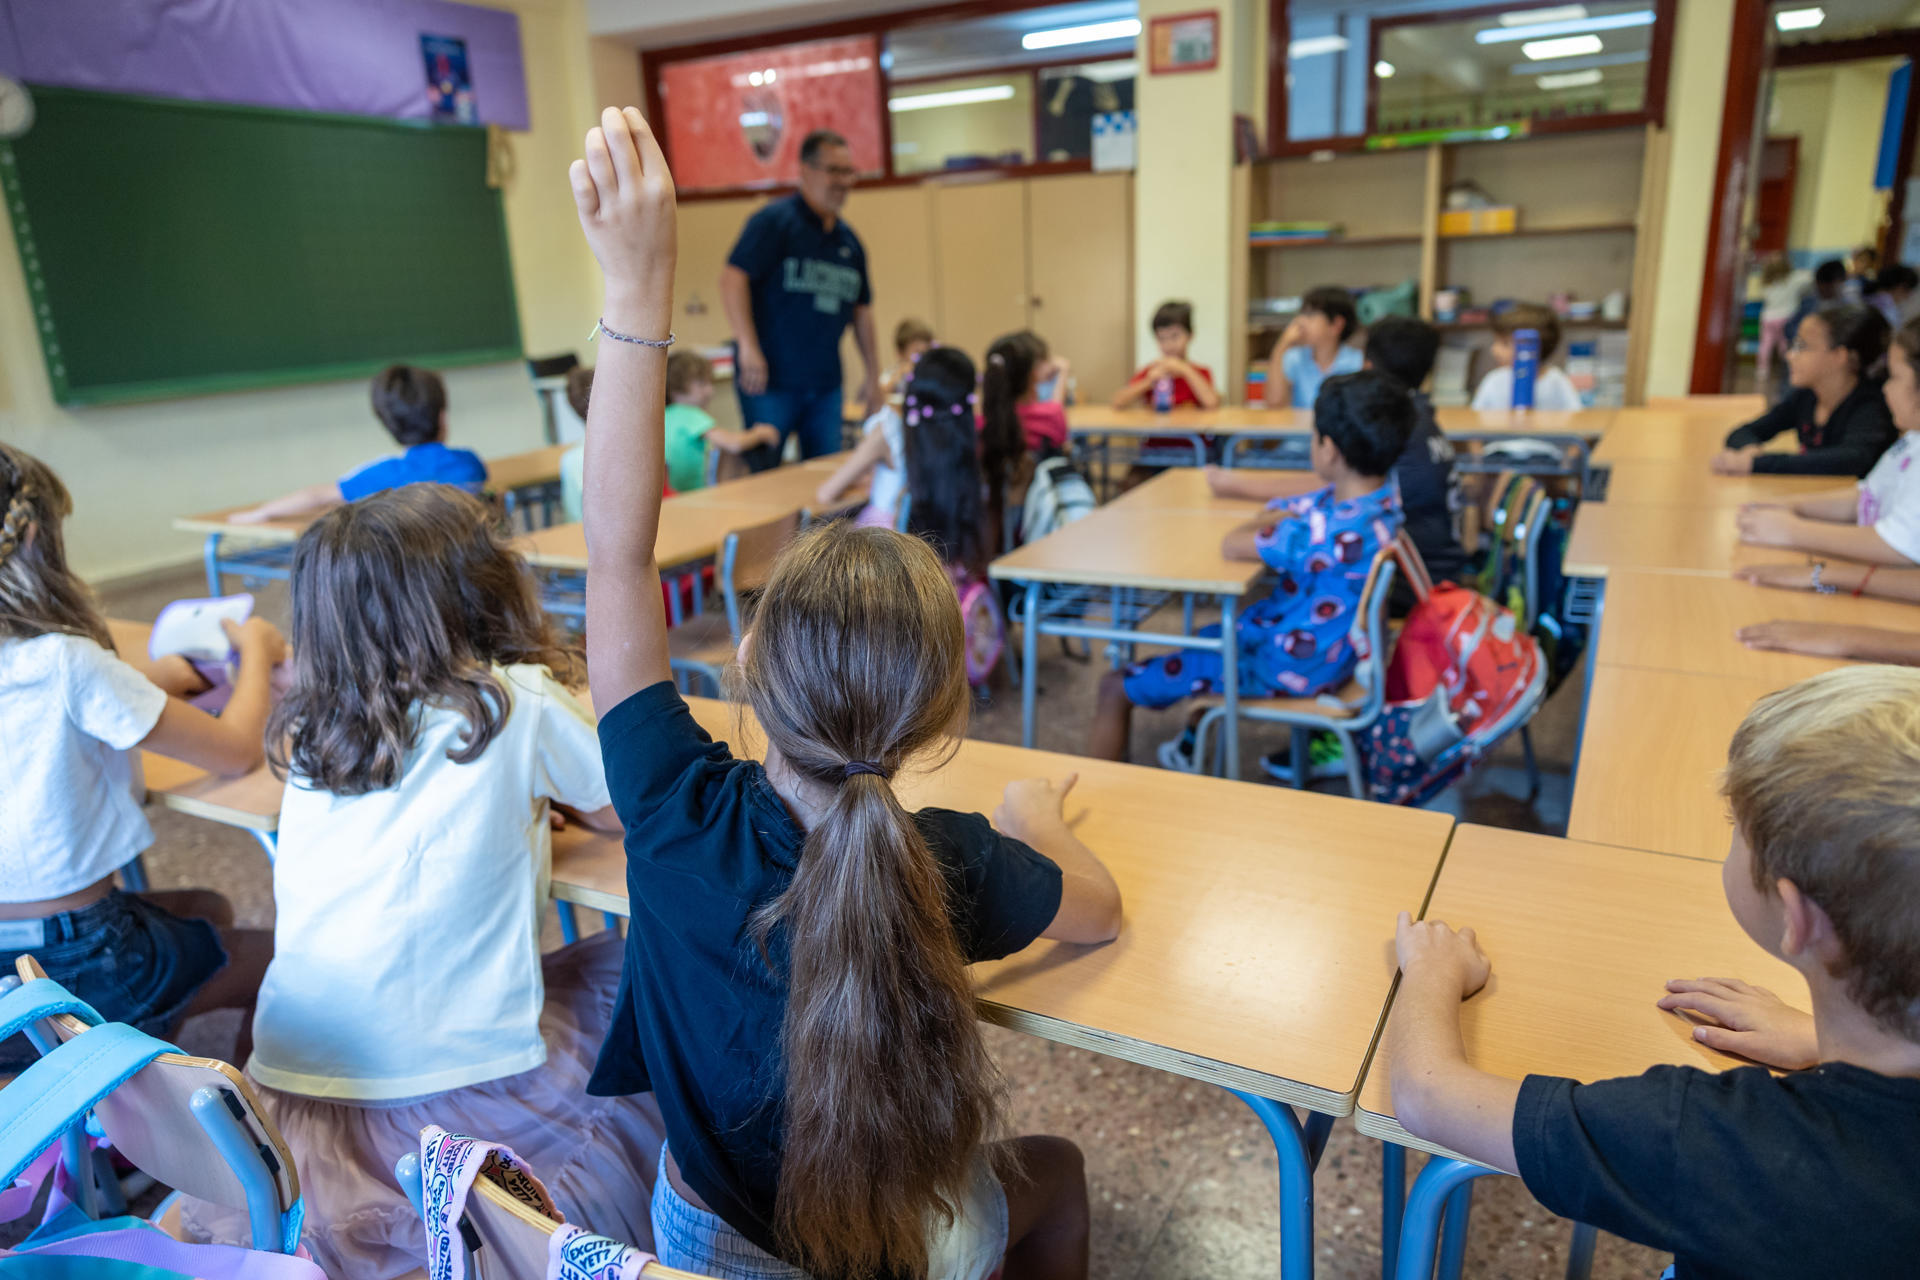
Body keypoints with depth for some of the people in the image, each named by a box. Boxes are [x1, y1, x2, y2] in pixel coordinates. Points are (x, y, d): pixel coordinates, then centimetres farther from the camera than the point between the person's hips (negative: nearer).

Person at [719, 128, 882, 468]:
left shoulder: (849, 240, 15)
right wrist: (748, 347, -24)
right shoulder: (774, 221, -6)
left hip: (825, 385, 6)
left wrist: (874, 377, 19)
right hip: (770, 379, -6)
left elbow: (861, 309, 22)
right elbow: (732, 277, -15)